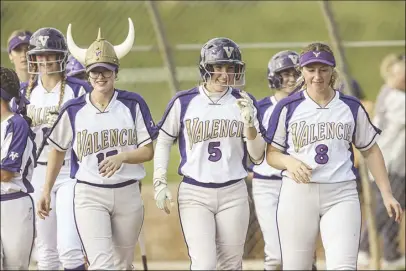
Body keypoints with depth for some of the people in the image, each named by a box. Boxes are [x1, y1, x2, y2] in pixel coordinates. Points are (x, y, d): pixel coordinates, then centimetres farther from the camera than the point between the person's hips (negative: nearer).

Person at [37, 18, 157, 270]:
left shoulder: (133, 104, -3)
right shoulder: (73, 110, -2)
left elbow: (148, 152, -2)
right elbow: (58, 150, 12)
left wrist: (121, 157, -21)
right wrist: (47, 191, 13)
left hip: (128, 194, 2)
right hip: (89, 195, -2)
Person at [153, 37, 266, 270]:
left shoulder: (244, 103, 2)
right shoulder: (184, 102, -1)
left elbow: (257, 155, 0)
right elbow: (163, 142, 9)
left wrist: (249, 122, -16)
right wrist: (160, 183, 1)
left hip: (234, 195, 2)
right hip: (194, 195, -2)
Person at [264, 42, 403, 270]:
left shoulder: (351, 107, 8)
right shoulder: (288, 108, 4)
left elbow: (370, 151, 15)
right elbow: (271, 154, 9)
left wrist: (387, 194, 8)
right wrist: (289, 162, -14)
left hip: (342, 195, 0)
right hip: (298, 194, 0)